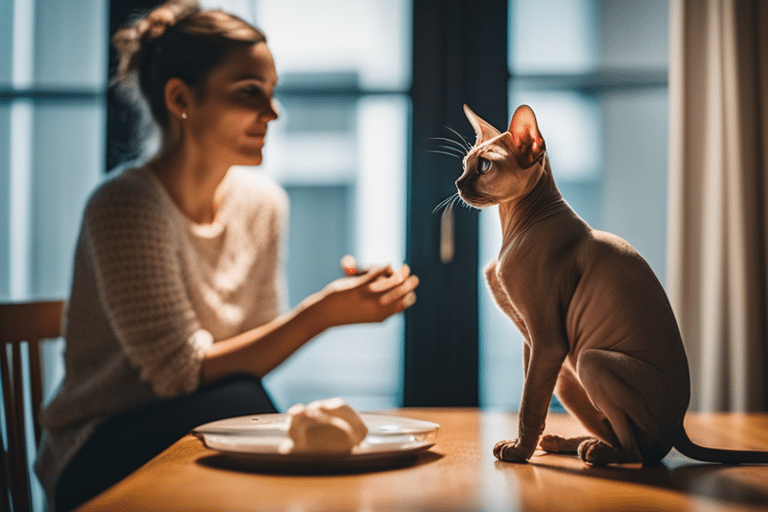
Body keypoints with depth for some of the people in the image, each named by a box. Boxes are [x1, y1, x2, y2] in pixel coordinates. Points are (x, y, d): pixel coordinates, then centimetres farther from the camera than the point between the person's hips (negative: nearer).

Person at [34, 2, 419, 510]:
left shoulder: (263, 202, 2)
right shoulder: (126, 206, -19)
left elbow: (256, 351, 4)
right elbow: (184, 372, -22)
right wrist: (326, 311, -26)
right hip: (99, 460, -5)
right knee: (238, 402, -32)